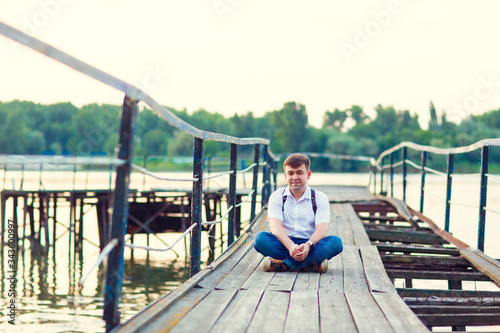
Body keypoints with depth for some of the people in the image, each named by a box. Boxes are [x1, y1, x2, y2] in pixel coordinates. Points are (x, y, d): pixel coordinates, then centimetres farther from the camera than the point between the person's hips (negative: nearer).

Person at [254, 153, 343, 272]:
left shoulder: (320, 198, 7)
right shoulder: (277, 197, 7)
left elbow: (322, 229, -8)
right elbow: (275, 226, -10)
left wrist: (308, 245, -31)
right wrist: (291, 246, -31)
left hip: (311, 245, 0)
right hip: (285, 244, 0)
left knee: (336, 242, -28)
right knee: (260, 238, -29)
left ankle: (285, 264, -32)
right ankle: (312, 263, -33)